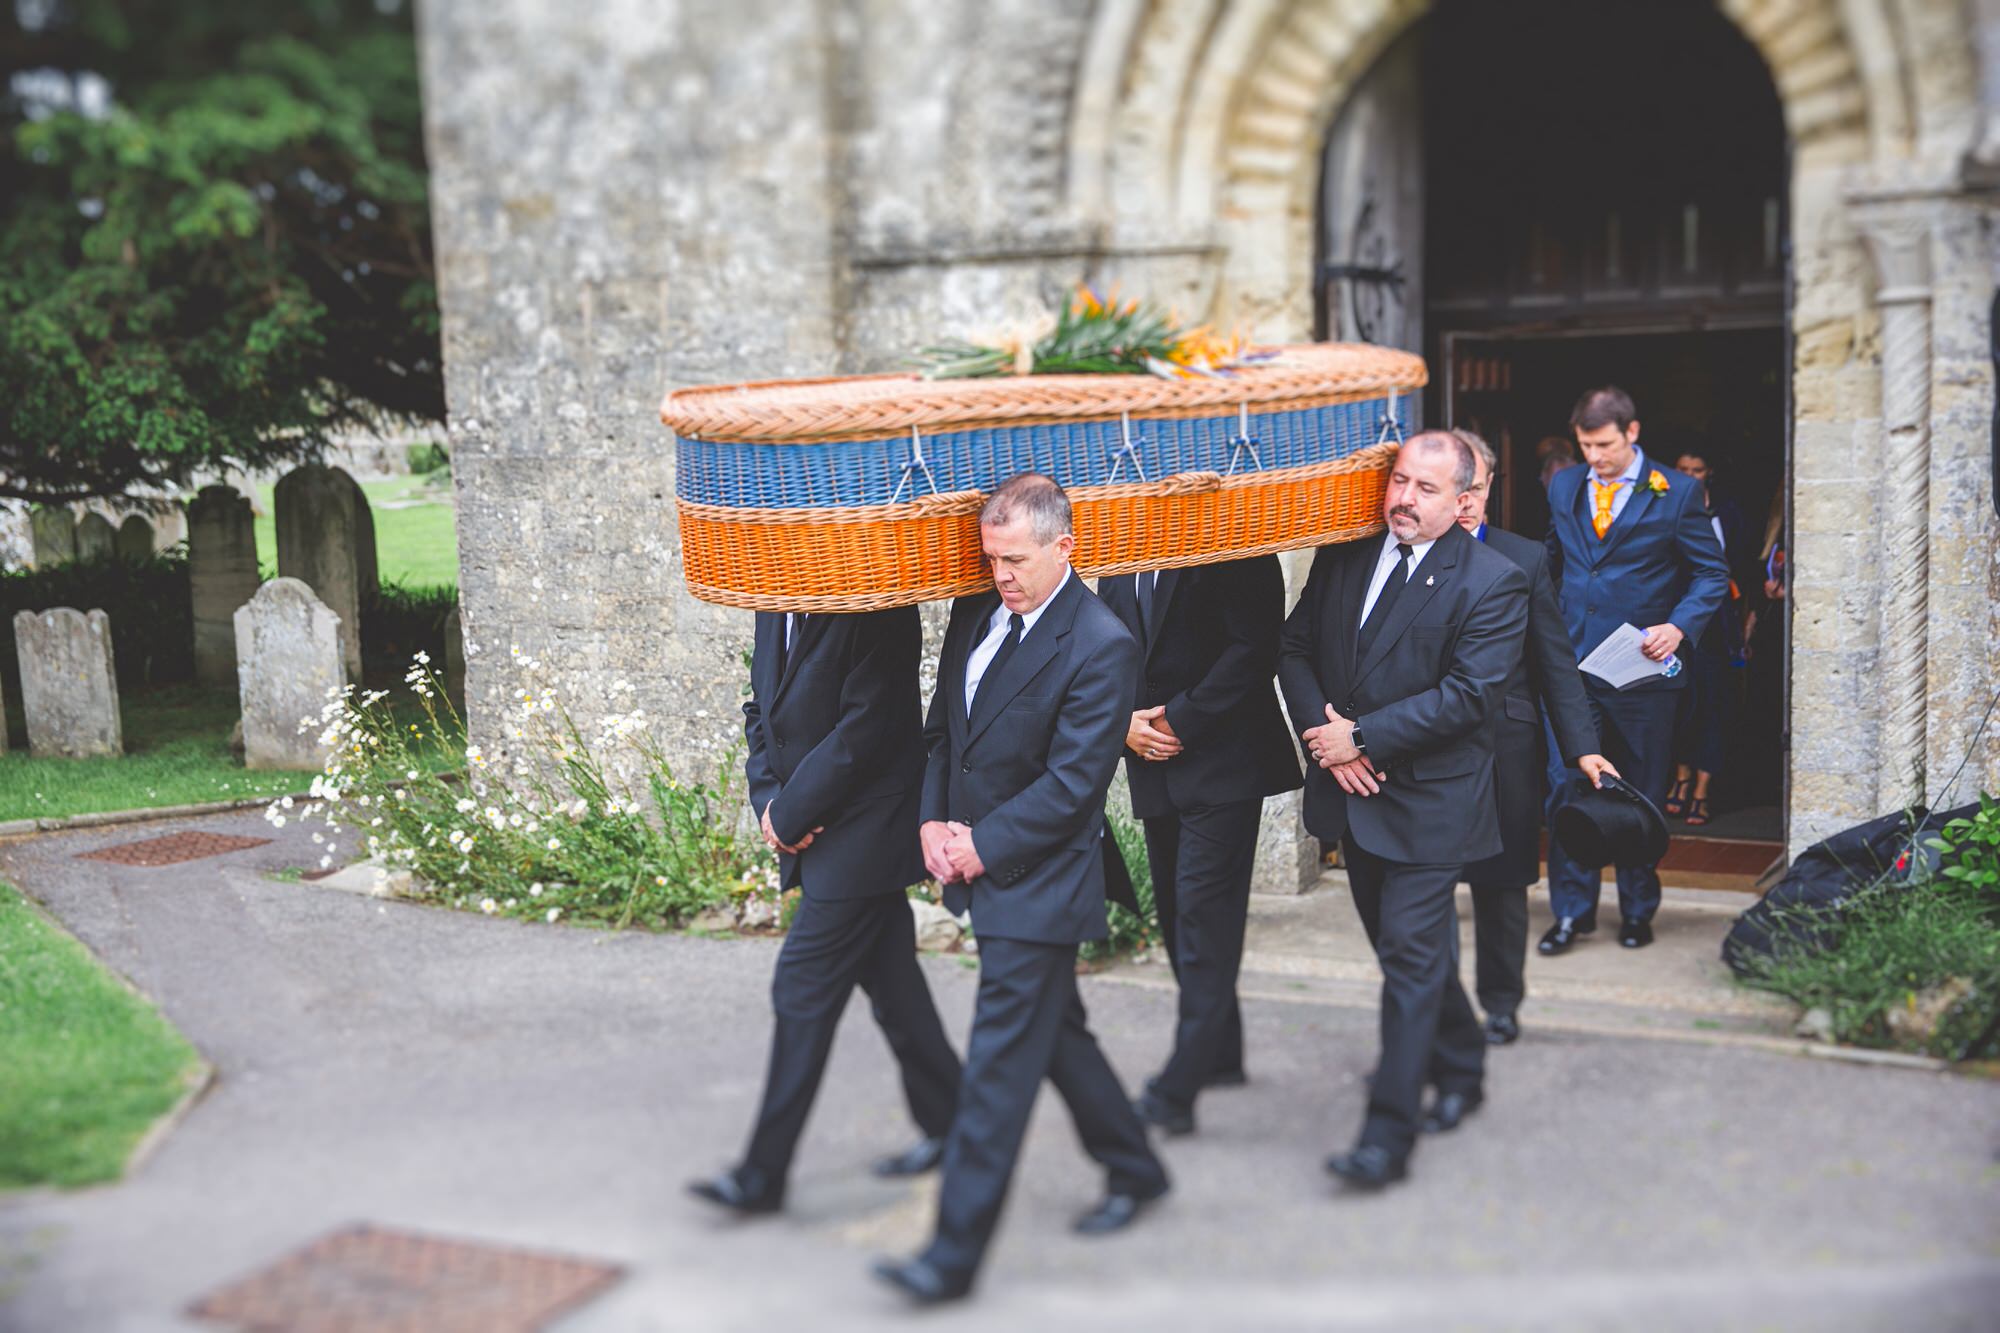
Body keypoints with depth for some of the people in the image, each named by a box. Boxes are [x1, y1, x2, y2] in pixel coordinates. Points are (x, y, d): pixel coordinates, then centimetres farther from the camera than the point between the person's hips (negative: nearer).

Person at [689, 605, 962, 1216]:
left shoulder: (878, 609, -18)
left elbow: (865, 729, -23)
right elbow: (762, 707, 14)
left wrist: (790, 817, -16)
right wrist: (769, 799, -2)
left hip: (861, 837, -8)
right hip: (817, 834, 8)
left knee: (803, 989, -5)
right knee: (890, 983, 16)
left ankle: (762, 1176, 4)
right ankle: (948, 1125, 29)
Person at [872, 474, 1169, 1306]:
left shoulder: (1100, 646, -18)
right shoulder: (977, 611, 5)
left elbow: (1070, 784, -19)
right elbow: (943, 724, 14)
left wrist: (982, 845, -13)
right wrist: (934, 822, 0)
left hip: (1038, 883, -8)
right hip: (978, 864, 8)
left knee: (1000, 1061, -5)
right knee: (1056, 1032, 20)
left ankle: (955, 1254, 1)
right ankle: (1134, 1170, 39)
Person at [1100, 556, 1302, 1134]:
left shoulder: (1234, 549, -7)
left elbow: (1254, 647, -16)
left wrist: (1182, 720, -16)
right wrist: (1125, 722, -3)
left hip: (1221, 762, -7)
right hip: (1156, 765, 8)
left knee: (1204, 915, -11)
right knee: (1177, 911, 13)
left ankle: (1177, 1091, -12)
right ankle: (1220, 1056, 28)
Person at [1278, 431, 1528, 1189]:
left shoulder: (1492, 583, -11)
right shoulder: (1343, 556, 6)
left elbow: (1468, 694, -18)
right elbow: (1294, 649, 6)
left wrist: (1362, 737, -18)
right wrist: (1323, 737, -9)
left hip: (1428, 804, -6)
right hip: (1351, 793, 6)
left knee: (1411, 960, -6)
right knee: (1408, 948, 19)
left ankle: (1389, 1134, -1)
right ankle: (1460, 1070, 40)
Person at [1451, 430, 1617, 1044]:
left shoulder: (1525, 559, 1)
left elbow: (1556, 664, 2)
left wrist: (1582, 747, -6)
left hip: (1505, 747, 1)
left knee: (1502, 882, 11)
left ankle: (1501, 1004, 27)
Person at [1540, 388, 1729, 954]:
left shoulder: (1676, 494, -3)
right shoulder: (1563, 487, 9)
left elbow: (1712, 574, 0)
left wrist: (1679, 626, -15)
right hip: (1571, 663, 3)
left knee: (1642, 795, 8)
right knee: (1568, 788, -2)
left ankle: (1637, 911, 22)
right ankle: (1571, 911, 8)